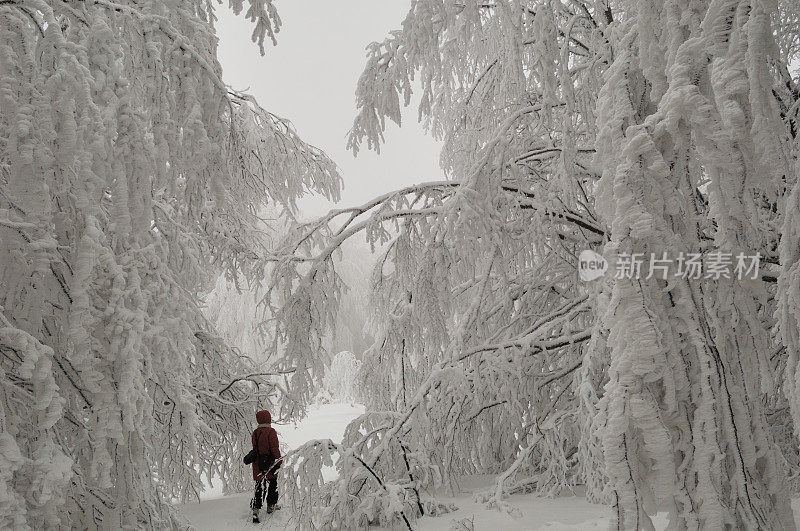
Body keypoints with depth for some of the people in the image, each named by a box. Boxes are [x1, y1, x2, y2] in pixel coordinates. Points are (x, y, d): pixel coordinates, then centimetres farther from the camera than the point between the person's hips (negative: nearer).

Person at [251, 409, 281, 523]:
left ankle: (255, 509, -4)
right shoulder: (271, 431, -16)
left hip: (257, 465, 6)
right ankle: (271, 506, 24)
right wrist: (279, 461, -11)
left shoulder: (255, 433, 5)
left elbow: (255, 448, 14)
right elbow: (274, 448, -18)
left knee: (259, 486, 7)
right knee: (273, 484, 13)